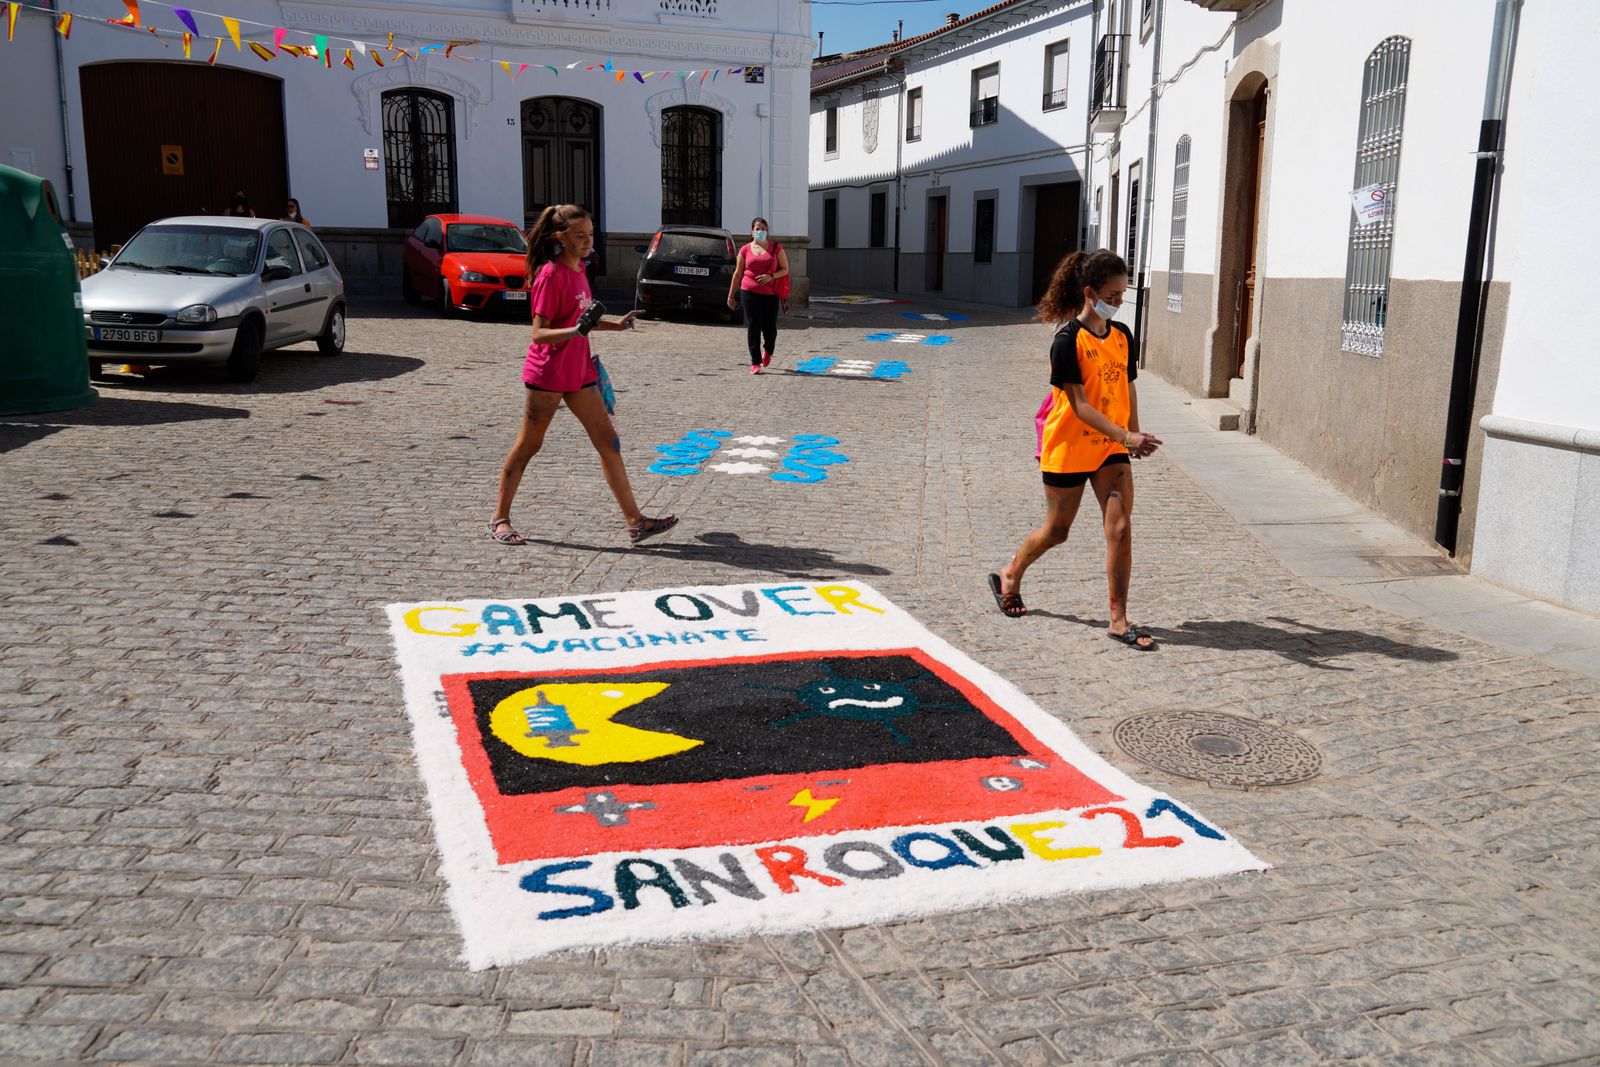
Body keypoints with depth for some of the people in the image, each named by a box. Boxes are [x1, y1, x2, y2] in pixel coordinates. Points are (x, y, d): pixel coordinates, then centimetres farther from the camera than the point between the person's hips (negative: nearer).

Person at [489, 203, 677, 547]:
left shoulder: (578, 268, 9)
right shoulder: (550, 275, -17)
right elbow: (539, 333, -20)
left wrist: (612, 324, 13)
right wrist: (578, 330, -35)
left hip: (579, 371, 8)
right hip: (547, 373, -8)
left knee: (608, 442, 3)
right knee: (527, 446, 4)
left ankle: (635, 521, 5)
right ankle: (499, 519, 19)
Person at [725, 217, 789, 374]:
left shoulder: (776, 248, 6)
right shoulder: (745, 250, 7)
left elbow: (785, 269, 7)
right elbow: (737, 274, 11)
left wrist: (771, 276, -13)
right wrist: (730, 295, 10)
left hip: (770, 293, 0)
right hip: (749, 292, 0)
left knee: (770, 328, -1)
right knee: (753, 328, -4)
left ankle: (768, 352, 32)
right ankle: (755, 363, 3)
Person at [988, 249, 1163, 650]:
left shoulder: (1122, 336, 3)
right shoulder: (1068, 341, -16)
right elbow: (1080, 406, -21)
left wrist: (1134, 437, 14)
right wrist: (1126, 437, -28)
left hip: (1110, 449, 5)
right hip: (1068, 447, -5)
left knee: (1120, 528, -5)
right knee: (1056, 530, 9)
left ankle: (1118, 620, 1)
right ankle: (1009, 576, 37)